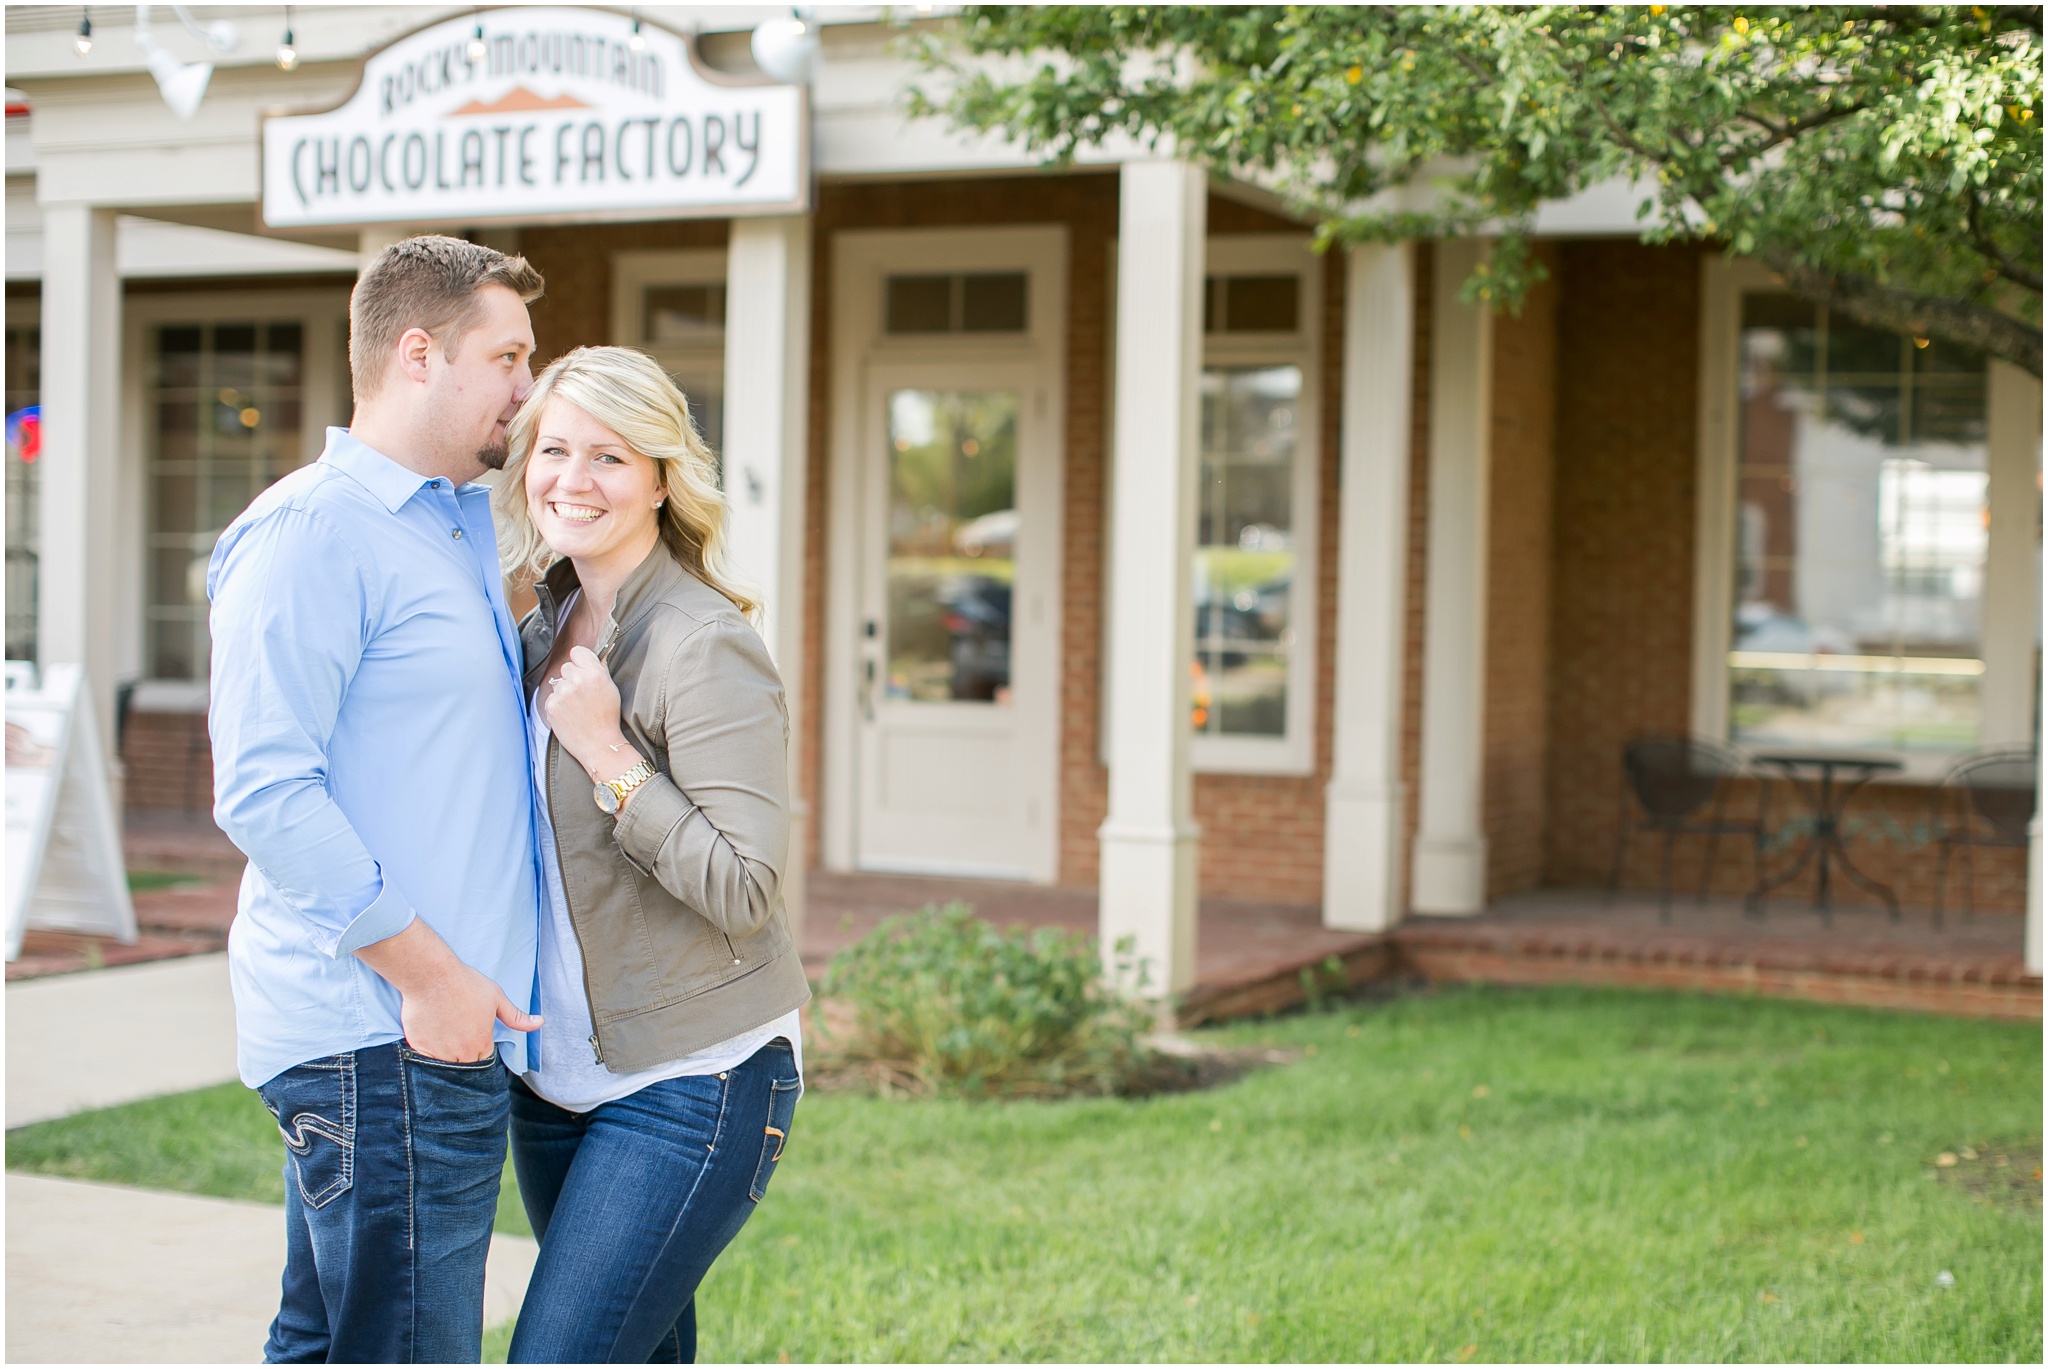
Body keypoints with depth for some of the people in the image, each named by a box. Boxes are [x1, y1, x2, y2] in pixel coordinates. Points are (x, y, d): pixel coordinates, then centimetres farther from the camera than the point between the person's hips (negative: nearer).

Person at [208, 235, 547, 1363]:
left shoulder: (464, 528, 18)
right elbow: (263, 788, -20)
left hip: (439, 1022, 10)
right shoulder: (313, 531, -12)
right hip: (382, 1037, -10)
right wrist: (426, 972, -20)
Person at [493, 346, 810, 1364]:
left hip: (693, 1088, -8)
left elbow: (744, 889, -20)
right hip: (556, 1078, 8)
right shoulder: (546, 632, 10)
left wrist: (608, 754, -21)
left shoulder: (705, 645, -15)